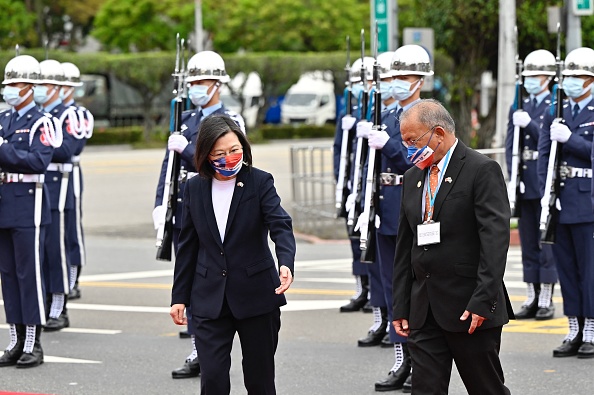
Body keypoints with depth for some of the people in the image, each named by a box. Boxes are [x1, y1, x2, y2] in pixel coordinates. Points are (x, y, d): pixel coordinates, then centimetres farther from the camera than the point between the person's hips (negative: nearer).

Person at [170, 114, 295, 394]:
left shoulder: (260, 183, -5)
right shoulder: (195, 188, 4)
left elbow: (281, 225, -19)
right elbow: (188, 245, 10)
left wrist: (286, 263, -39)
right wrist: (179, 296, 9)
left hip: (256, 297, -2)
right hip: (209, 299, 2)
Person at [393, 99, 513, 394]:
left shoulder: (482, 170, -7)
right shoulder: (413, 177, 15)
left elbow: (495, 238, -15)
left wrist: (482, 301, -22)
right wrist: (401, 307, 12)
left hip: (470, 308, -6)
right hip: (423, 310, 6)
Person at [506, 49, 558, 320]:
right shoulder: (518, 109, 14)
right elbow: (510, 146, 9)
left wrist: (529, 124, -19)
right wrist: (513, 177, -3)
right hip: (524, 185, 5)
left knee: (547, 241, -3)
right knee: (528, 242, 8)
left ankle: (546, 300, 1)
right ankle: (532, 299, 13)